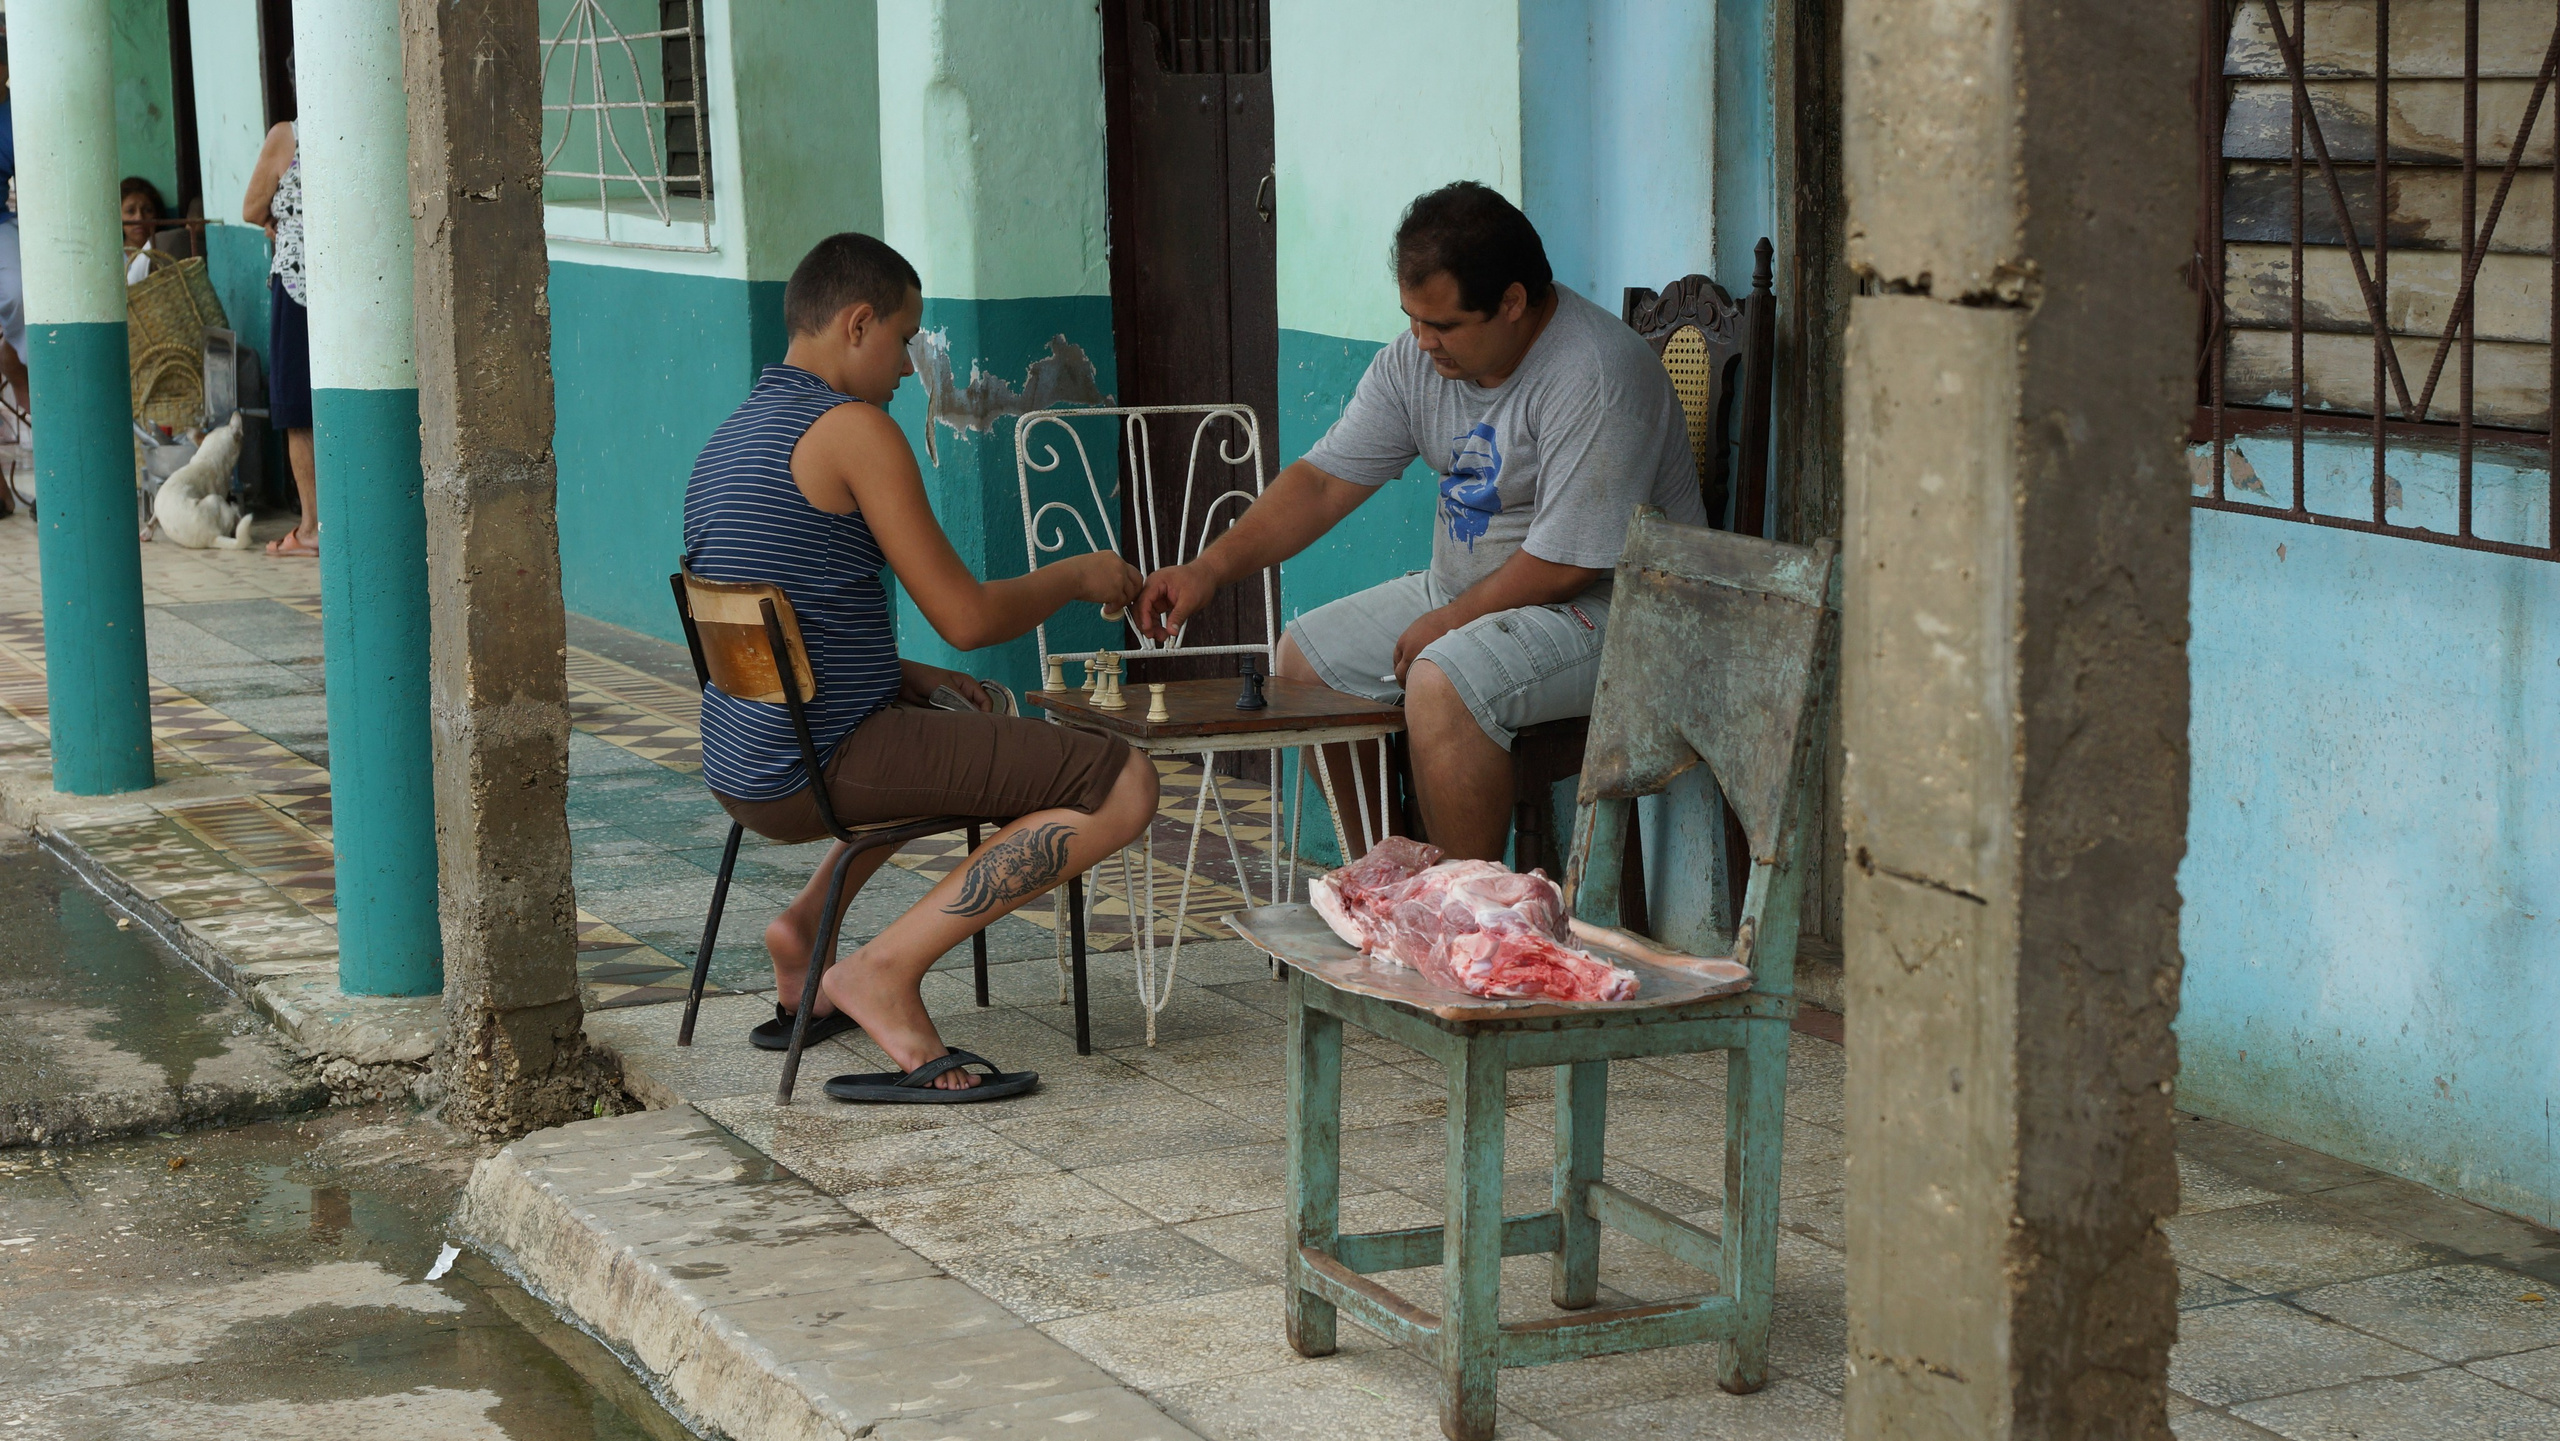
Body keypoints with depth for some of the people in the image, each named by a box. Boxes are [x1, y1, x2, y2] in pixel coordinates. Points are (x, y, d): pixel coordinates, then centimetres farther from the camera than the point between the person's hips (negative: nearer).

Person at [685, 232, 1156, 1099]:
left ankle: (807, 927, 22)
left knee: (945, 728, 39)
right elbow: (966, 618, -14)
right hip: (827, 763, -10)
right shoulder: (852, 428, -12)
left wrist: (905, 677, 17)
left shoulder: (730, 439, 16)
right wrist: (1075, 577, 3)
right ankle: (886, 968, -13)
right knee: (1122, 786, -11)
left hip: (744, 778, 10)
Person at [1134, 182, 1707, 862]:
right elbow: (1325, 479, 2)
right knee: (1307, 655, 6)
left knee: (1442, 684, -32)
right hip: (1463, 591, 9)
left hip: (1606, 606, -9)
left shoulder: (1595, 377, -26)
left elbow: (1566, 563, -26)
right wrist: (1209, 569, -9)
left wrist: (1447, 623, -15)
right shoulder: (1418, 359, -1)